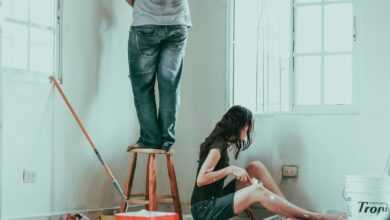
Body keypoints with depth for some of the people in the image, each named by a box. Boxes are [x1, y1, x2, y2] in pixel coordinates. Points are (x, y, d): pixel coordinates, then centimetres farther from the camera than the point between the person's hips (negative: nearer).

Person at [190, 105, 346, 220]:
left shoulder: (222, 142, 13)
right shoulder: (218, 146, -16)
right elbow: (201, 179, -25)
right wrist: (230, 169, -21)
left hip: (216, 199, 9)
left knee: (256, 167, 2)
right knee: (257, 190, -28)